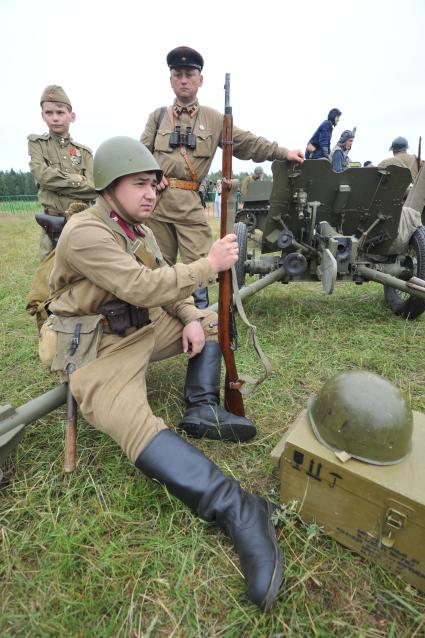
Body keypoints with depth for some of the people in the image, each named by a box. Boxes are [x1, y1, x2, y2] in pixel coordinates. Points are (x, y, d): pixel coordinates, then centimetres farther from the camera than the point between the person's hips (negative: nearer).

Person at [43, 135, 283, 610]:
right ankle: (237, 510, -35)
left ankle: (202, 408, -5)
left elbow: (163, 282, 12)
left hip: (143, 328, 9)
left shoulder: (139, 228, 9)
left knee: (213, 319, 10)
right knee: (136, 427, -31)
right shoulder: (85, 233, -19)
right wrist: (209, 264, -24)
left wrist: (190, 319, -5)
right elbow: (142, 286, -29)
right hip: (100, 348, -8)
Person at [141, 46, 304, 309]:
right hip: (157, 200, 2)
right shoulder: (158, 116, 16)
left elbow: (247, 142, 11)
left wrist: (283, 152, 5)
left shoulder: (212, 119, 13)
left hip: (190, 202, -1)